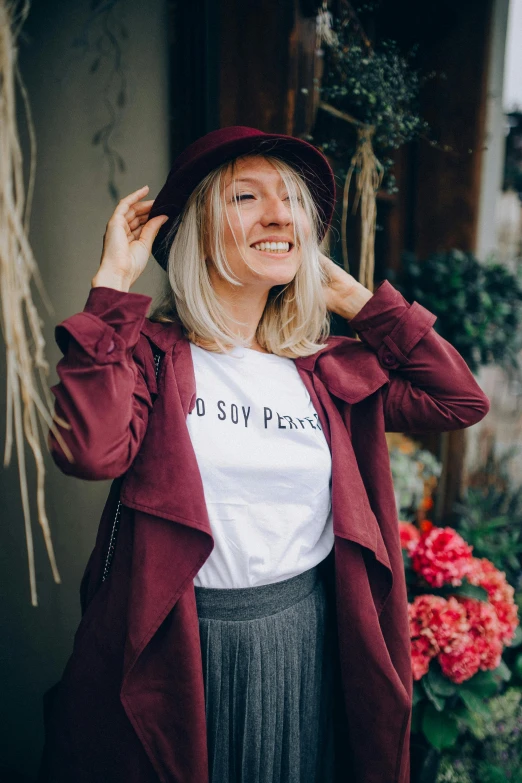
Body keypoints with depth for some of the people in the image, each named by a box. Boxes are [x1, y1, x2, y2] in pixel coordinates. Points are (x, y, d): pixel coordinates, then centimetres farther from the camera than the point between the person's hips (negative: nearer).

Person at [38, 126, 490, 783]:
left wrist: (354, 296, 0)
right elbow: (90, 450, -27)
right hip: (178, 650, -3)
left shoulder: (329, 369, 2)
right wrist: (114, 283, -18)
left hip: (313, 647, 4)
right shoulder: (150, 352, -9)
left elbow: (461, 400, 0)